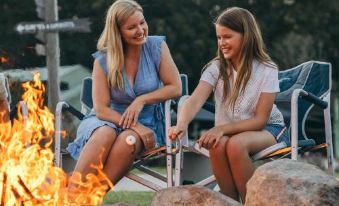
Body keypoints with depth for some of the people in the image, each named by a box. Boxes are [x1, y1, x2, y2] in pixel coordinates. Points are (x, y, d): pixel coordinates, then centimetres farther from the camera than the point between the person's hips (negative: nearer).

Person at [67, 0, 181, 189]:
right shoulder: (103, 60, -4)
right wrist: (135, 126, -22)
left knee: (129, 140, -36)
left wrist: (142, 100, -13)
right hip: (109, 120, 0)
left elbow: (175, 88, -1)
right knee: (105, 134, -37)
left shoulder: (157, 47, 0)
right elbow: (101, 109, -9)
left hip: (146, 122, 0)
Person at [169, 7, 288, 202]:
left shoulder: (266, 70, -12)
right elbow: (195, 100, -21)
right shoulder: (216, 68, -4)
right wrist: (182, 124, -42)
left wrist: (222, 128, -28)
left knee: (235, 144, -35)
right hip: (228, 131, 3)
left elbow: (260, 120, -14)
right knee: (217, 145, -33)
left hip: (266, 130, -3)